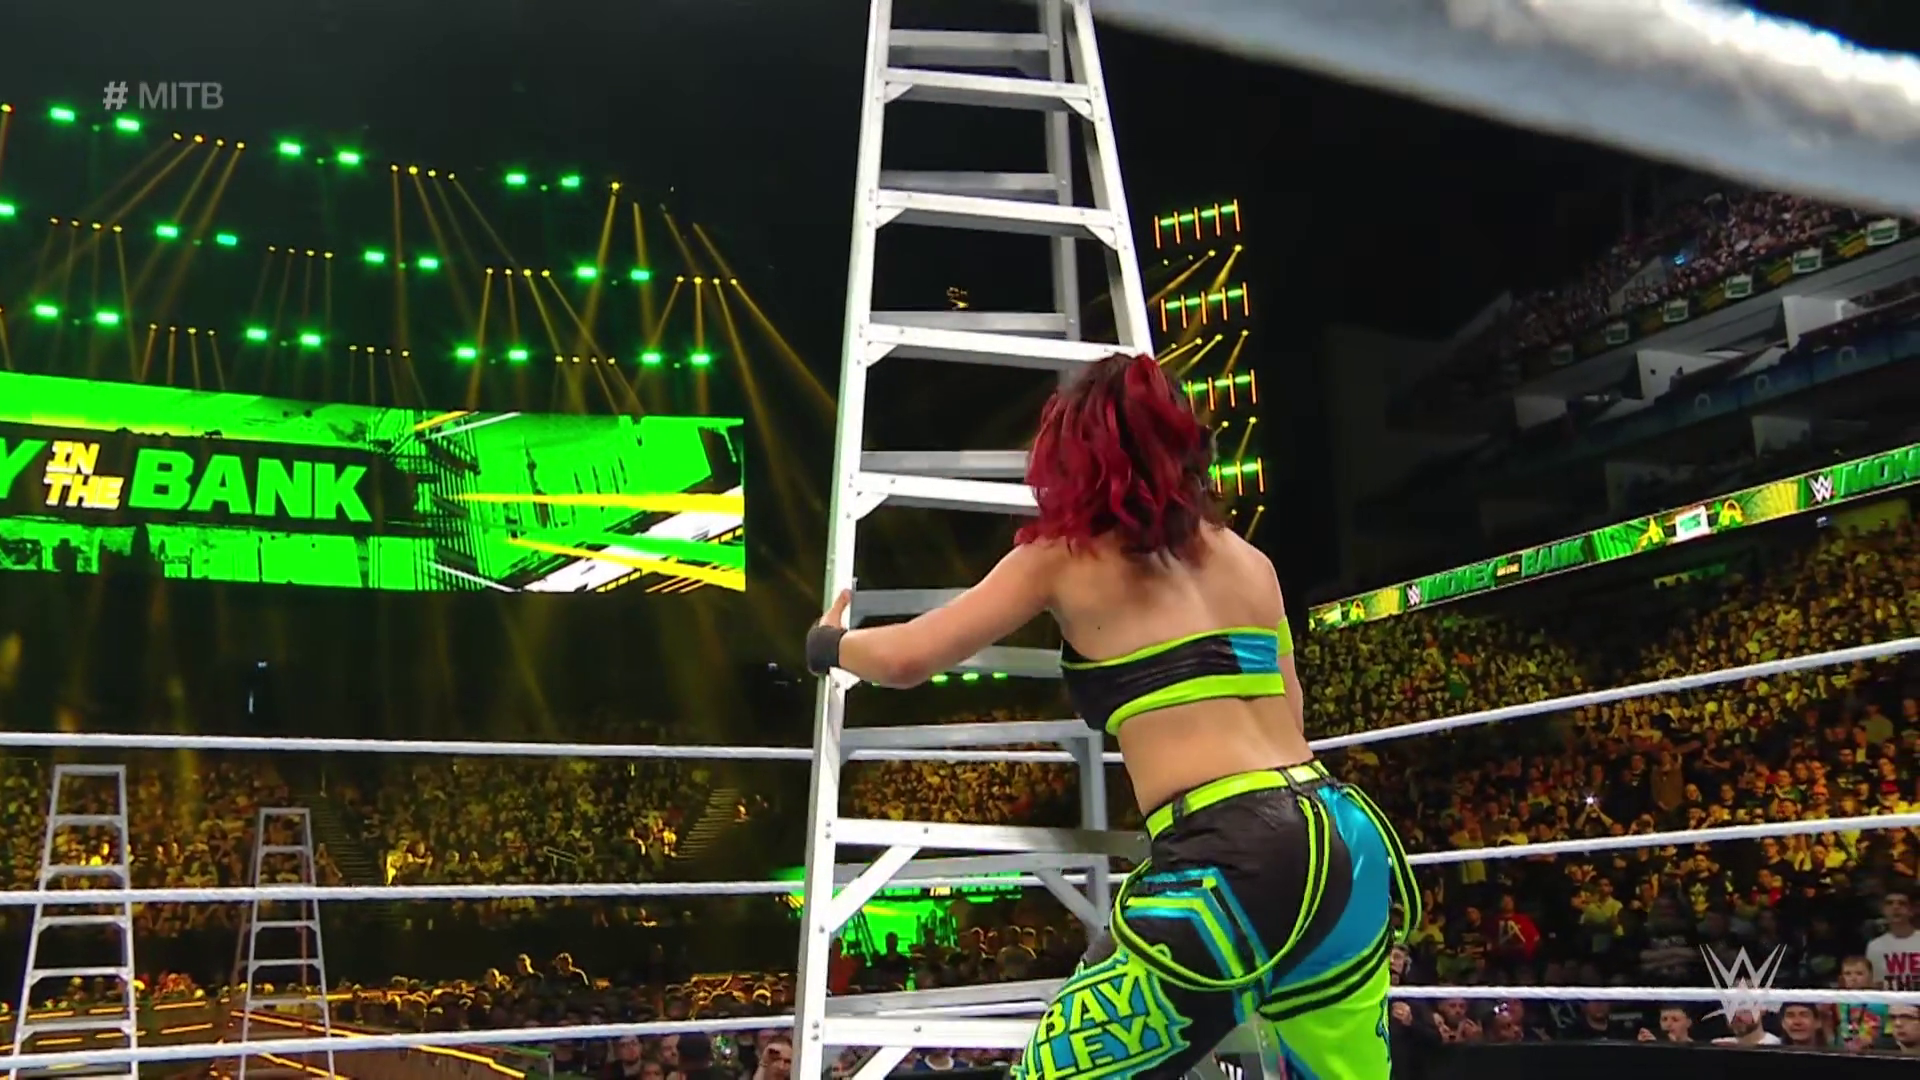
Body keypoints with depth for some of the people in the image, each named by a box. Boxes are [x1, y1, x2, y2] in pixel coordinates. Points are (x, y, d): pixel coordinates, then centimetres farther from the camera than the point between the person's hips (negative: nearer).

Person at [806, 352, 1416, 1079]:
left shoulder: (1062, 558, 5)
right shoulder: (1247, 560, 19)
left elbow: (904, 660, 5)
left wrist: (828, 643, 26)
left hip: (1236, 866, -6)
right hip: (1346, 841, 7)